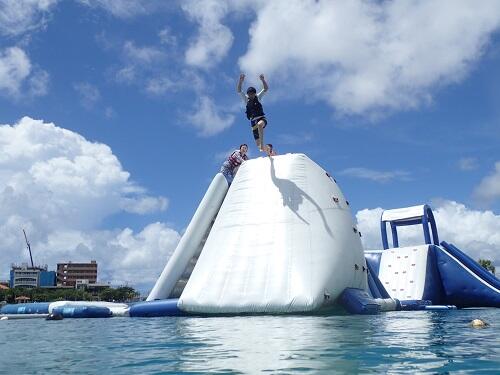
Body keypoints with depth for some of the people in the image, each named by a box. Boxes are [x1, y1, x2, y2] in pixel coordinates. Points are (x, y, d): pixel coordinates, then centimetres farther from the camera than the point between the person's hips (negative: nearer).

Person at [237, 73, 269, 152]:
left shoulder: (258, 97, 6)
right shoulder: (246, 99, 5)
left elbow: (266, 89, -4)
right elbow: (238, 90, -8)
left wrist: (263, 80, -20)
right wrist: (241, 81, -23)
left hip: (262, 118, -2)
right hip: (253, 120, 2)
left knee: (260, 124, -39)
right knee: (257, 142, 0)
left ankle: (262, 145, -43)